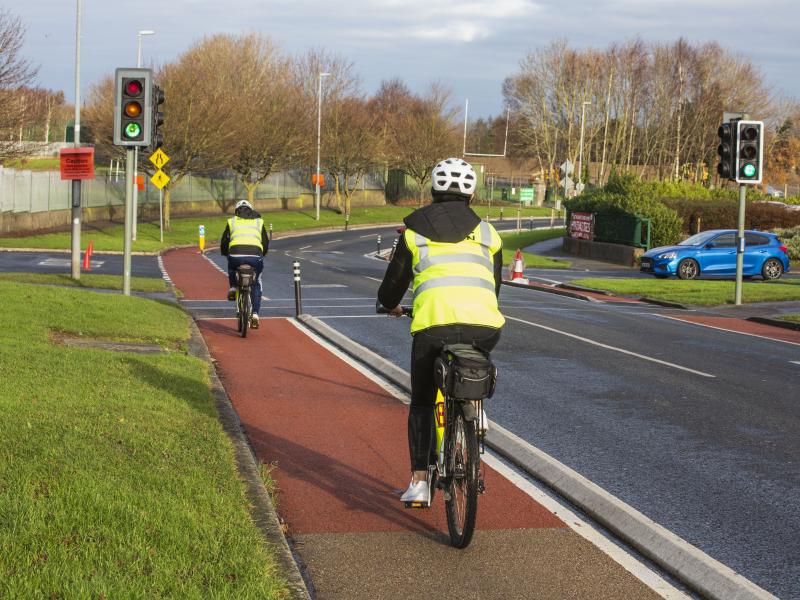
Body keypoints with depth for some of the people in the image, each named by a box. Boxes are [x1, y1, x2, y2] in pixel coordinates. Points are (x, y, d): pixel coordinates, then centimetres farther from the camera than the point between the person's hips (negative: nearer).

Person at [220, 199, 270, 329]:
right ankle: (255, 314, 10)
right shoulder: (259, 222, 25)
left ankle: (233, 287, 18)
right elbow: (266, 243, 26)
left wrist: (226, 254, 44)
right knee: (256, 284, 22)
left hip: (236, 255, 0)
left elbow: (224, 242, 25)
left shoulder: (232, 221, 23)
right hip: (255, 257, 0)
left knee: (231, 266, 38)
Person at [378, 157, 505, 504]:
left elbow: (393, 284, 20)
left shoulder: (415, 230, 17)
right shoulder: (486, 232, 21)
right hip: (485, 326, 1)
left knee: (422, 403, 18)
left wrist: (390, 305, 44)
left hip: (433, 324, -1)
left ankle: (419, 481, 9)